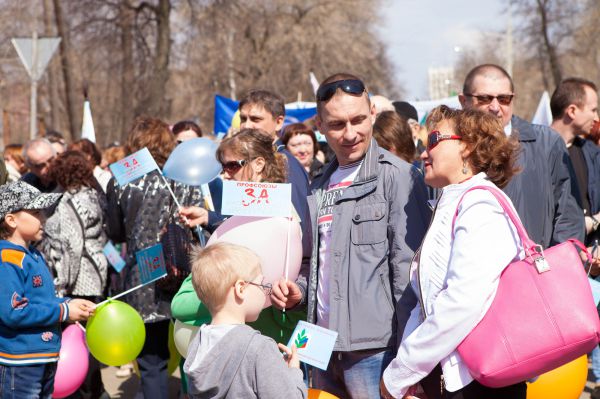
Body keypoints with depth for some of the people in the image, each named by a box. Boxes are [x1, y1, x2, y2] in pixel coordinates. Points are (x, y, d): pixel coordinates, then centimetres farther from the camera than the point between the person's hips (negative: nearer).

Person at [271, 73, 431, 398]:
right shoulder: (321, 187, 16)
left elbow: (408, 268, -12)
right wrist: (299, 291, 5)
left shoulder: (397, 176, -7)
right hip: (324, 349, 7)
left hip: (374, 350, -7)